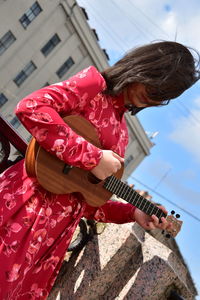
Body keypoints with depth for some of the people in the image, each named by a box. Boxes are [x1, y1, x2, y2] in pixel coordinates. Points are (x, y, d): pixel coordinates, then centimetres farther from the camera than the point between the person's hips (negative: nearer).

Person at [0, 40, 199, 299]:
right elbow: (31, 107, -20)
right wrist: (92, 157, -19)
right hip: (29, 199, -6)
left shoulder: (121, 133, 16)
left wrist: (133, 213, 6)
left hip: (59, 227, 7)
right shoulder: (95, 83, -2)